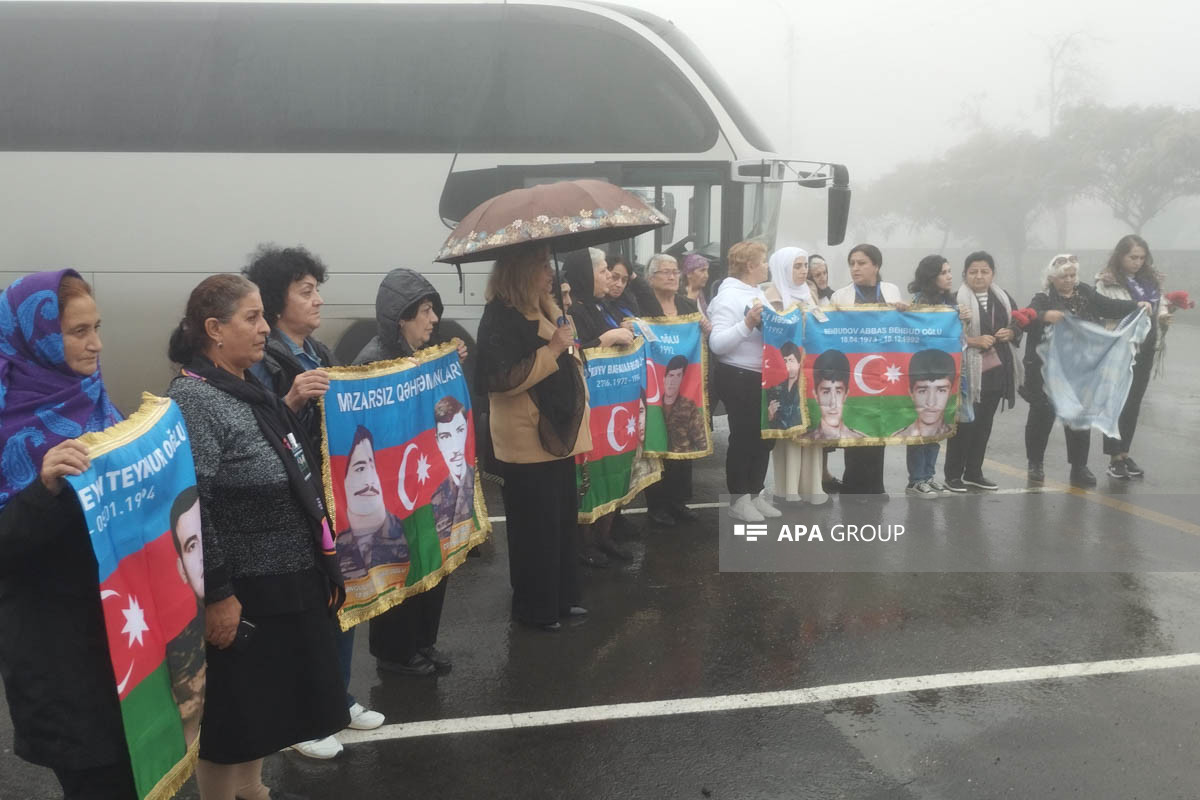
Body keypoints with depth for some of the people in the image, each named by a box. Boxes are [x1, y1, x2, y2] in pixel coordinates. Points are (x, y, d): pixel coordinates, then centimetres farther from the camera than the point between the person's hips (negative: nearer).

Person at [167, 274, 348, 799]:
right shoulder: (194, 398, -19)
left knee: (268, 702, 23)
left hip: (288, 582, 9)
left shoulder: (252, 391, 10)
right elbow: (190, 508, -25)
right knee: (233, 714, 7)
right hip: (242, 592, -9)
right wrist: (217, 594, -24)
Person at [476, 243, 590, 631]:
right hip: (527, 440, -9)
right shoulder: (500, 318, -17)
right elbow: (502, 379, -27)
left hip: (558, 434, 10)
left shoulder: (546, 310, 13)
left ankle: (562, 597, 29)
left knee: (563, 520, 16)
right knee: (536, 528, 0)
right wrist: (551, 350, -25)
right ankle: (535, 607, 14)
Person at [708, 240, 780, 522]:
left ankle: (755, 494, 26)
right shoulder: (728, 296, -14)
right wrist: (747, 323, -30)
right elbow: (717, 344, -23)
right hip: (739, 378, -9)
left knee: (765, 436, 14)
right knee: (743, 437, 0)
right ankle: (738, 499, 11)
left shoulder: (759, 293, 12)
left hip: (764, 377, 9)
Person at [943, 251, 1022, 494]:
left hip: (997, 369, 6)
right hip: (967, 371, -6)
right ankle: (953, 474, 6)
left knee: (984, 422, 12)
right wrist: (973, 341, -23)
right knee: (964, 422, -3)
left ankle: (973, 472, 23)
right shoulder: (956, 300, -9)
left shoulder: (1004, 299, 10)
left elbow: (1019, 325, 18)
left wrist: (1011, 333, -4)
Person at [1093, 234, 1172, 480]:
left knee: (1133, 404, 13)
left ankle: (1124, 454, 22)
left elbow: (1160, 304, 17)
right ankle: (1115, 458, 7)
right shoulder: (1107, 282, -10)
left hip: (1145, 349, 7)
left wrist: (1163, 314, -4)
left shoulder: (1151, 279, 11)